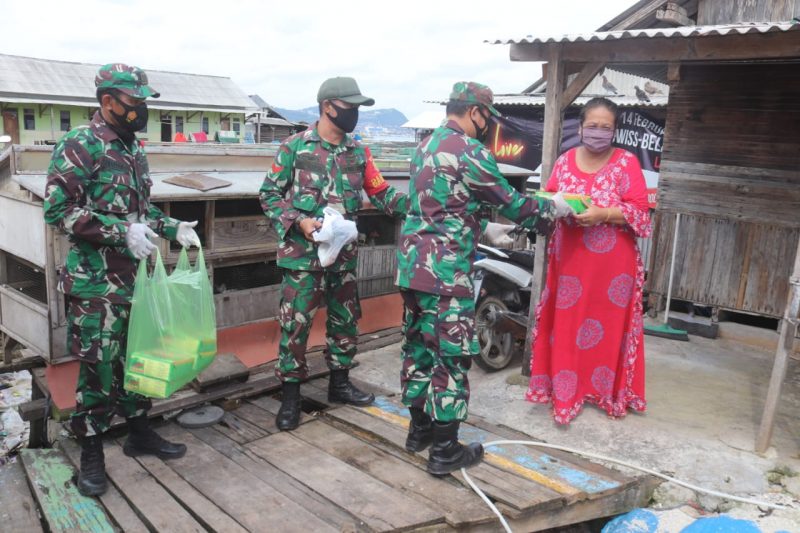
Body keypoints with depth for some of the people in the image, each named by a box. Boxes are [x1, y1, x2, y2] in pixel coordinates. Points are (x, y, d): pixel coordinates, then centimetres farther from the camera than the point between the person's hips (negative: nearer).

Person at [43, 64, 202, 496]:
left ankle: (139, 432, 30)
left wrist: (173, 228, 7)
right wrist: (122, 231, -24)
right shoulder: (78, 146, -11)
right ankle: (91, 452, 16)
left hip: (136, 276, 7)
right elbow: (57, 210, -18)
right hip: (95, 281, -7)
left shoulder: (133, 148, 13)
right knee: (98, 364, 0)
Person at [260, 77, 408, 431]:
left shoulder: (358, 152, 8)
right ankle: (291, 395, 12)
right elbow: (269, 194, -3)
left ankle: (339, 382, 31)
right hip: (304, 252, -5)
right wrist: (299, 221, -18)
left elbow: (381, 193, 7)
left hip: (344, 253, 5)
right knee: (296, 322, -2)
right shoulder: (294, 147, -5)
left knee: (345, 319, 14)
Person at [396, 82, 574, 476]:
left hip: (412, 265, 9)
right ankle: (445, 451, 9)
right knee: (452, 356, 0)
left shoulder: (425, 147, 15)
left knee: (418, 346, 16)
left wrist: (489, 229, 27)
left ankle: (419, 428, 29)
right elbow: (510, 203, -5)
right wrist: (553, 208, 11)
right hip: (446, 273, -9)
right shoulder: (470, 151, -12)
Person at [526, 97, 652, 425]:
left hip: (611, 263, -3)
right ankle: (567, 389, 23)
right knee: (566, 324, 8)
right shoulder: (565, 161, 6)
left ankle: (608, 389, 25)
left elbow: (639, 209, -9)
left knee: (608, 326, 7)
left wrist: (603, 214, -23)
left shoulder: (626, 162, -4)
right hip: (570, 259, 3)